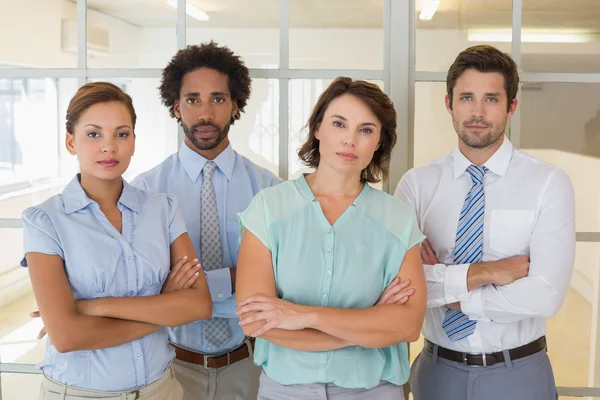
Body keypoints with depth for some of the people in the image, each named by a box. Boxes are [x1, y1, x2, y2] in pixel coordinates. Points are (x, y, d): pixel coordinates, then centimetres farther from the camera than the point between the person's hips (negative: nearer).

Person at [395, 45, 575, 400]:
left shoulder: (549, 183, -9)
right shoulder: (418, 183, -4)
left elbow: (545, 296, -19)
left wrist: (444, 287, -14)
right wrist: (483, 272, -19)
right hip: (438, 370, 2)